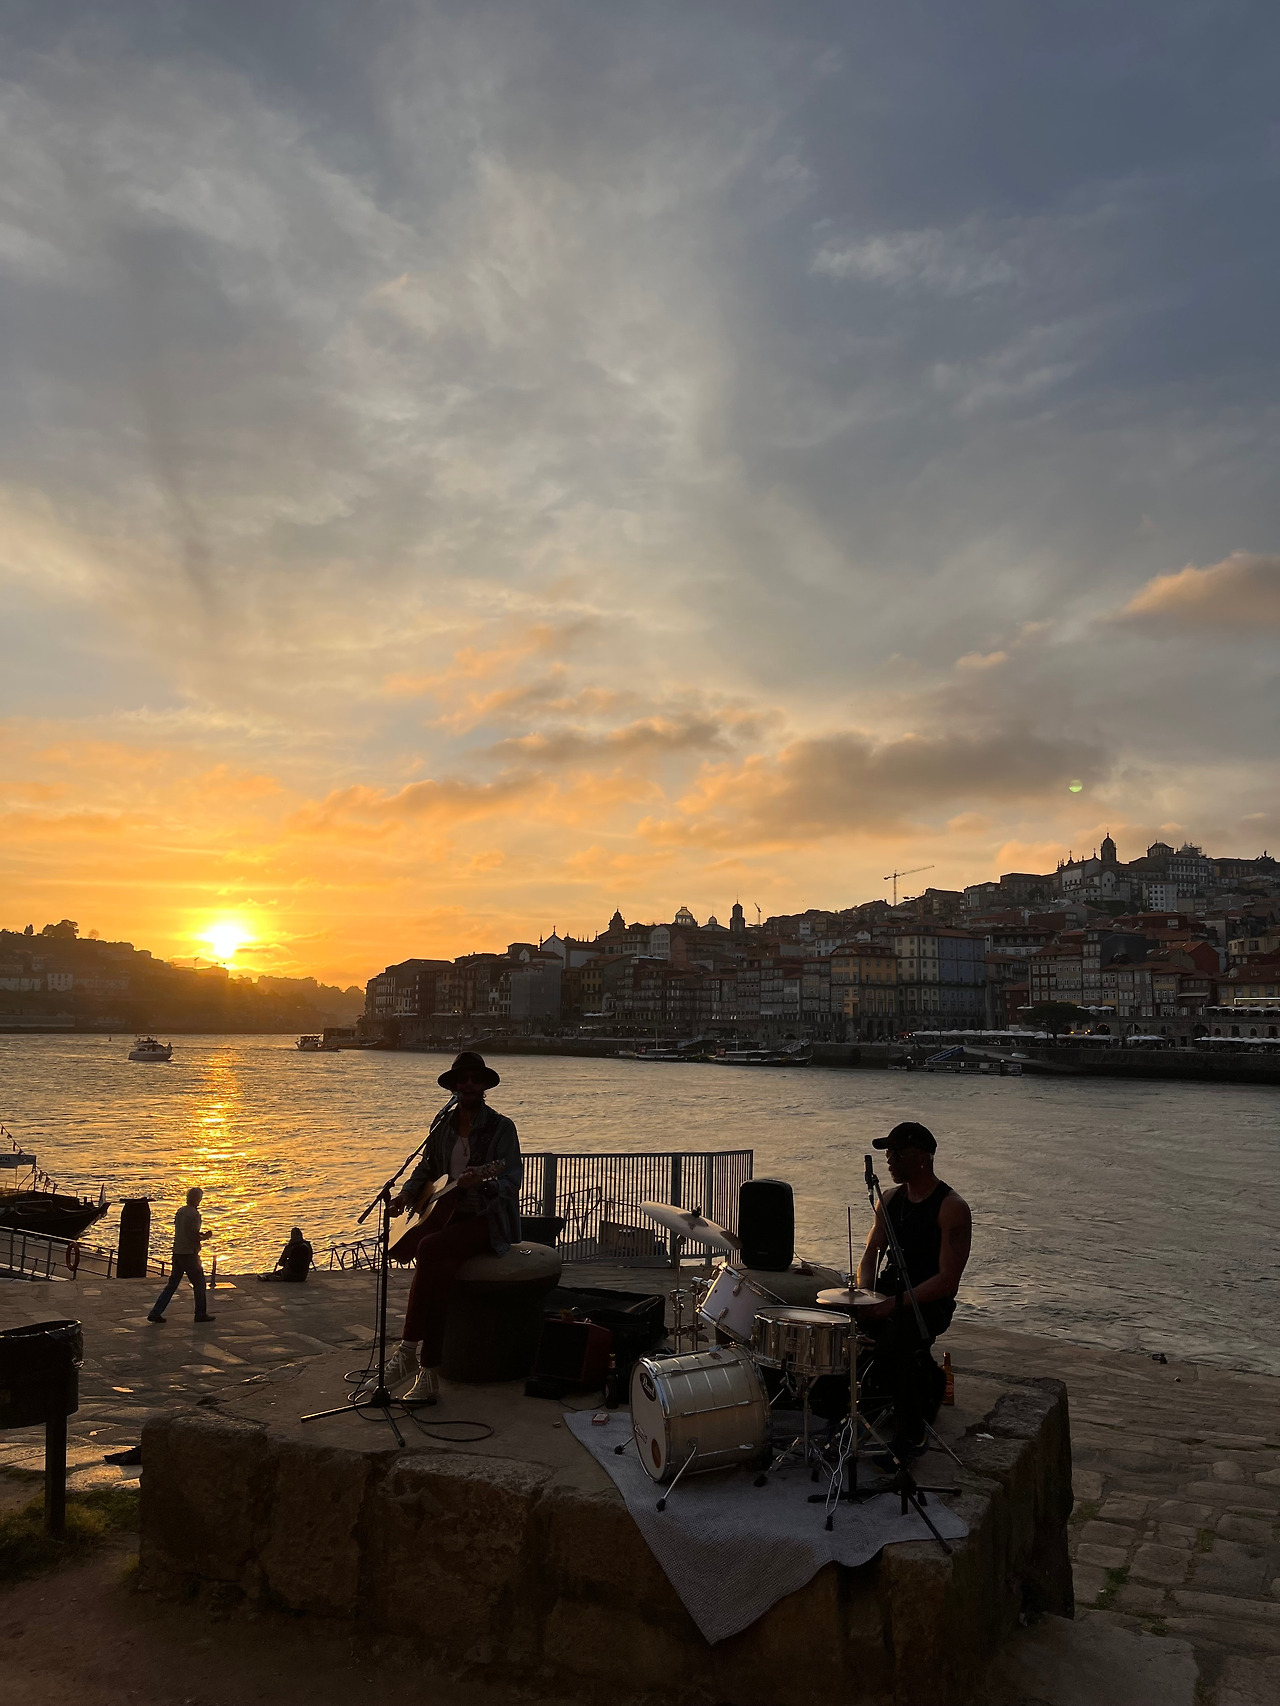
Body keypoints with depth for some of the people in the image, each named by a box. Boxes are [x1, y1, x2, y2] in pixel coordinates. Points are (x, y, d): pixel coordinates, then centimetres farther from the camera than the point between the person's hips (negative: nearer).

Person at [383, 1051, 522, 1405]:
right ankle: (428, 1373, -25)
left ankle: (410, 1347, -25)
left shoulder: (501, 1127, -5)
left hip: (488, 1220, -4)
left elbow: (512, 1180, -14)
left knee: (430, 1247, -32)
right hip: (447, 1214, 4)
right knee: (438, 1269, -28)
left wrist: (482, 1181, -35)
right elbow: (426, 1168, 24)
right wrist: (407, 1194, 4)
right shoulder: (443, 1127, 12)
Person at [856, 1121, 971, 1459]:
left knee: (891, 1347, -33)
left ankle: (912, 1434, -8)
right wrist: (865, 1294, -9)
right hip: (887, 1293, 8)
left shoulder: (952, 1208, -15)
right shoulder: (891, 1199, 7)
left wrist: (896, 1304, -24)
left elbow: (947, 1280, -19)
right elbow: (871, 1255, 11)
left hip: (929, 1303, -8)